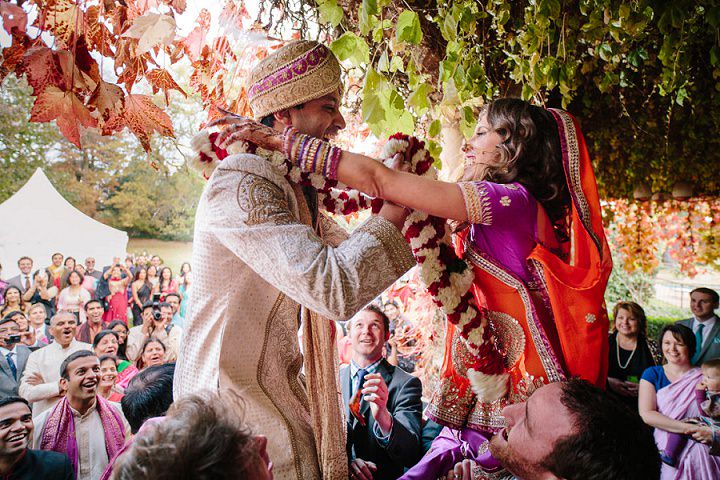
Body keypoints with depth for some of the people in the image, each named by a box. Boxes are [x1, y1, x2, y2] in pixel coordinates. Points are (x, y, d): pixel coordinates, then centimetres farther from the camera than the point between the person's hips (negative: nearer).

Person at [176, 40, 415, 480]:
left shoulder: (294, 190, 9)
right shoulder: (242, 186, -21)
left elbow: (349, 257, 16)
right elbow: (334, 288, -30)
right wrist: (396, 207, -19)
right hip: (234, 394, -9)